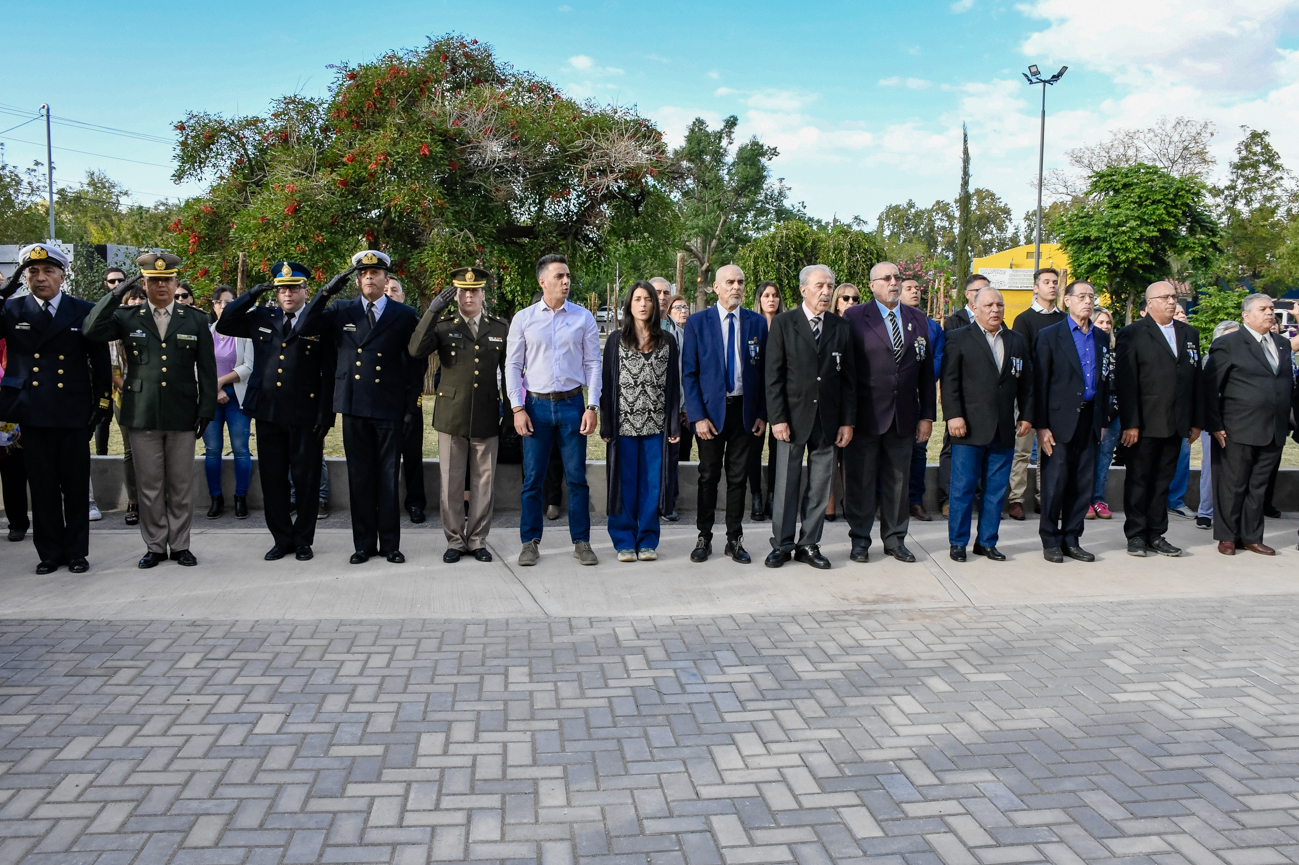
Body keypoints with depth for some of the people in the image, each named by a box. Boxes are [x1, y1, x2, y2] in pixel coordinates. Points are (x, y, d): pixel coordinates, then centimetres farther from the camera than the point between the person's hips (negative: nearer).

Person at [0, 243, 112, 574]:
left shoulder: (83, 312, 3)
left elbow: (101, 362, 6)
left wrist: (102, 404, 2)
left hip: (73, 414, -1)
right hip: (33, 415, 1)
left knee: (76, 486, 7)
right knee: (42, 487, 8)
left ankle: (76, 551, 19)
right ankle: (49, 552, 20)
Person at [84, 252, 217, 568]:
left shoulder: (195, 319, 6)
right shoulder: (127, 317, 7)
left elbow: (207, 368, 5)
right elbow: (91, 331, -11)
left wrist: (207, 409, 0)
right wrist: (116, 295, -13)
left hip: (182, 415, 0)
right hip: (142, 415, 0)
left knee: (181, 485, 6)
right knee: (149, 485, 6)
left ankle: (179, 545, 18)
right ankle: (154, 546, 17)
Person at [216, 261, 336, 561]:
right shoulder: (261, 317, 11)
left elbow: (330, 374, -5)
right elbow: (223, 325, 10)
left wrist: (326, 415, -10)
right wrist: (253, 295, 1)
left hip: (305, 415, -4)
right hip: (268, 412, 4)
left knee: (305, 479, 4)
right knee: (272, 479, 9)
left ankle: (303, 541, 17)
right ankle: (282, 539, 21)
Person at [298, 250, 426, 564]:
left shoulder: (405, 315, 4)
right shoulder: (341, 311, 9)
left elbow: (416, 364, 3)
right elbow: (304, 328, -1)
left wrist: (412, 406, -3)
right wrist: (327, 291, -8)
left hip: (390, 408, -2)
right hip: (354, 407, 2)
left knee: (388, 476, 4)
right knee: (359, 477, 7)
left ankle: (390, 544, 14)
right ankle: (363, 544, 16)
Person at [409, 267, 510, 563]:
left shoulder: (500, 328, 7)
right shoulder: (442, 325, 3)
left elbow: (508, 372, 10)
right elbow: (415, 350, -15)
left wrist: (511, 412, 6)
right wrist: (432, 310, -20)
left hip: (486, 417, 1)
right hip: (451, 415, -1)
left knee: (483, 482, 6)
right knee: (451, 482, 5)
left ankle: (478, 540, 18)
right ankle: (455, 541, 16)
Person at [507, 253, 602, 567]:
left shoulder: (583, 317, 4)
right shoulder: (523, 318, 3)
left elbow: (593, 364, 4)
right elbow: (512, 365, 4)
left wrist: (592, 406, -4)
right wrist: (517, 408, -4)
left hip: (572, 404, 0)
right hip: (536, 405, 0)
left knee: (577, 478, 3)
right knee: (532, 479, 4)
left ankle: (581, 542, 13)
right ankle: (530, 542, 15)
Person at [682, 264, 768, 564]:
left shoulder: (757, 322, 4)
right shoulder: (697, 322, -2)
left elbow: (764, 371, 6)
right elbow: (689, 373, -3)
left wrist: (763, 414, 0)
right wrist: (697, 415, -10)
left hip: (745, 409, 2)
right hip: (711, 408, -1)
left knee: (738, 477, 8)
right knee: (709, 477, 6)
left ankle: (735, 540, 17)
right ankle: (704, 538, 18)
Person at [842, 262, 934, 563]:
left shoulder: (918, 319, 10)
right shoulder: (855, 317, -3)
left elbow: (926, 372, 10)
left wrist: (927, 415, 6)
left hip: (904, 416, 4)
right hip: (866, 415, -3)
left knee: (898, 481, 11)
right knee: (861, 479, 5)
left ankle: (895, 539, 23)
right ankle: (860, 539, 18)